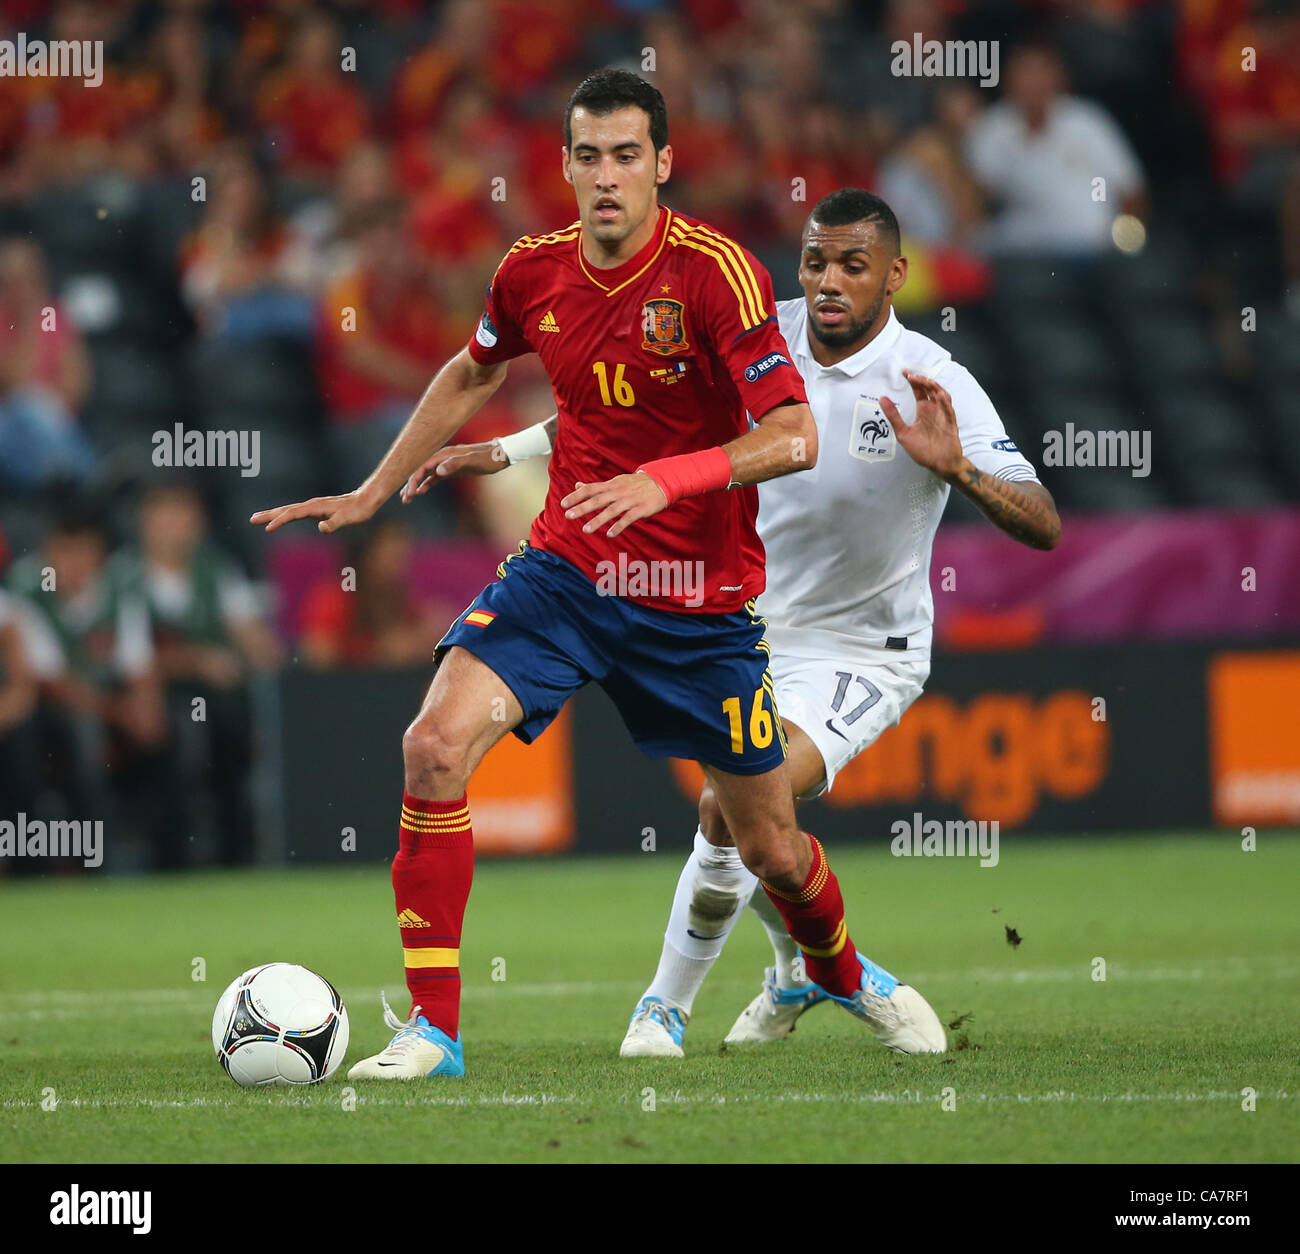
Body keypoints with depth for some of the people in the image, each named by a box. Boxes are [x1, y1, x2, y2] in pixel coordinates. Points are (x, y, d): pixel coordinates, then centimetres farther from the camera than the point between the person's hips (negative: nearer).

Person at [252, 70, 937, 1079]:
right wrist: (373, 493, 22)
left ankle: (840, 971, 44)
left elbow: (795, 436, -22)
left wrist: (666, 481, -35)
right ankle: (433, 1027, -13)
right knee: (436, 747, -21)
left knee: (770, 844, 8)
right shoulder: (534, 273, -1)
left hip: (701, 601, -3)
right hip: (565, 570, 3)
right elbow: (473, 374, 21)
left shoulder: (715, 271, -17)